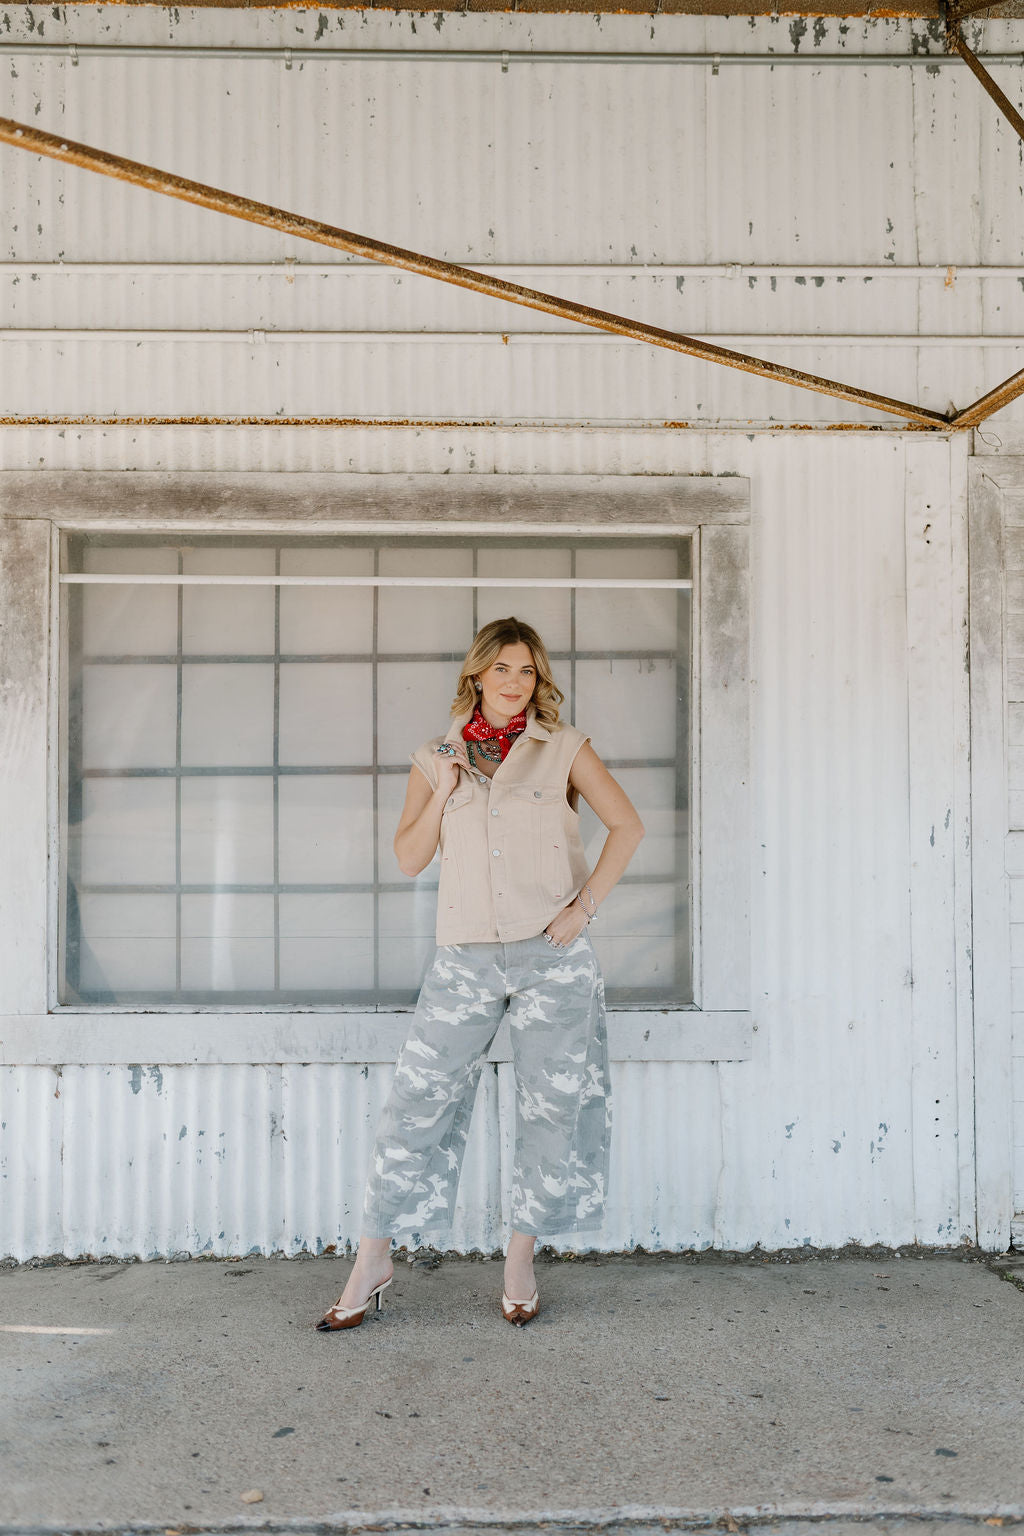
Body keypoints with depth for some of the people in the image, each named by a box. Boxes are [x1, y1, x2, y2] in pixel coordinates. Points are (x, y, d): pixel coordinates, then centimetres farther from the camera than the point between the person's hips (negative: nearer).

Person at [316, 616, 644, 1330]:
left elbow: (628, 825, 5)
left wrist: (587, 903, -5)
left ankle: (521, 1261, 22)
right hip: (467, 959, 1)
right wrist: (445, 790, -6)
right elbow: (409, 856, 7)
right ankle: (371, 1266, 14)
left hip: (553, 954, -1)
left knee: (553, 1105, 5)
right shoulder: (436, 757, 9)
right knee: (418, 1100, 0)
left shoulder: (564, 747, 4)